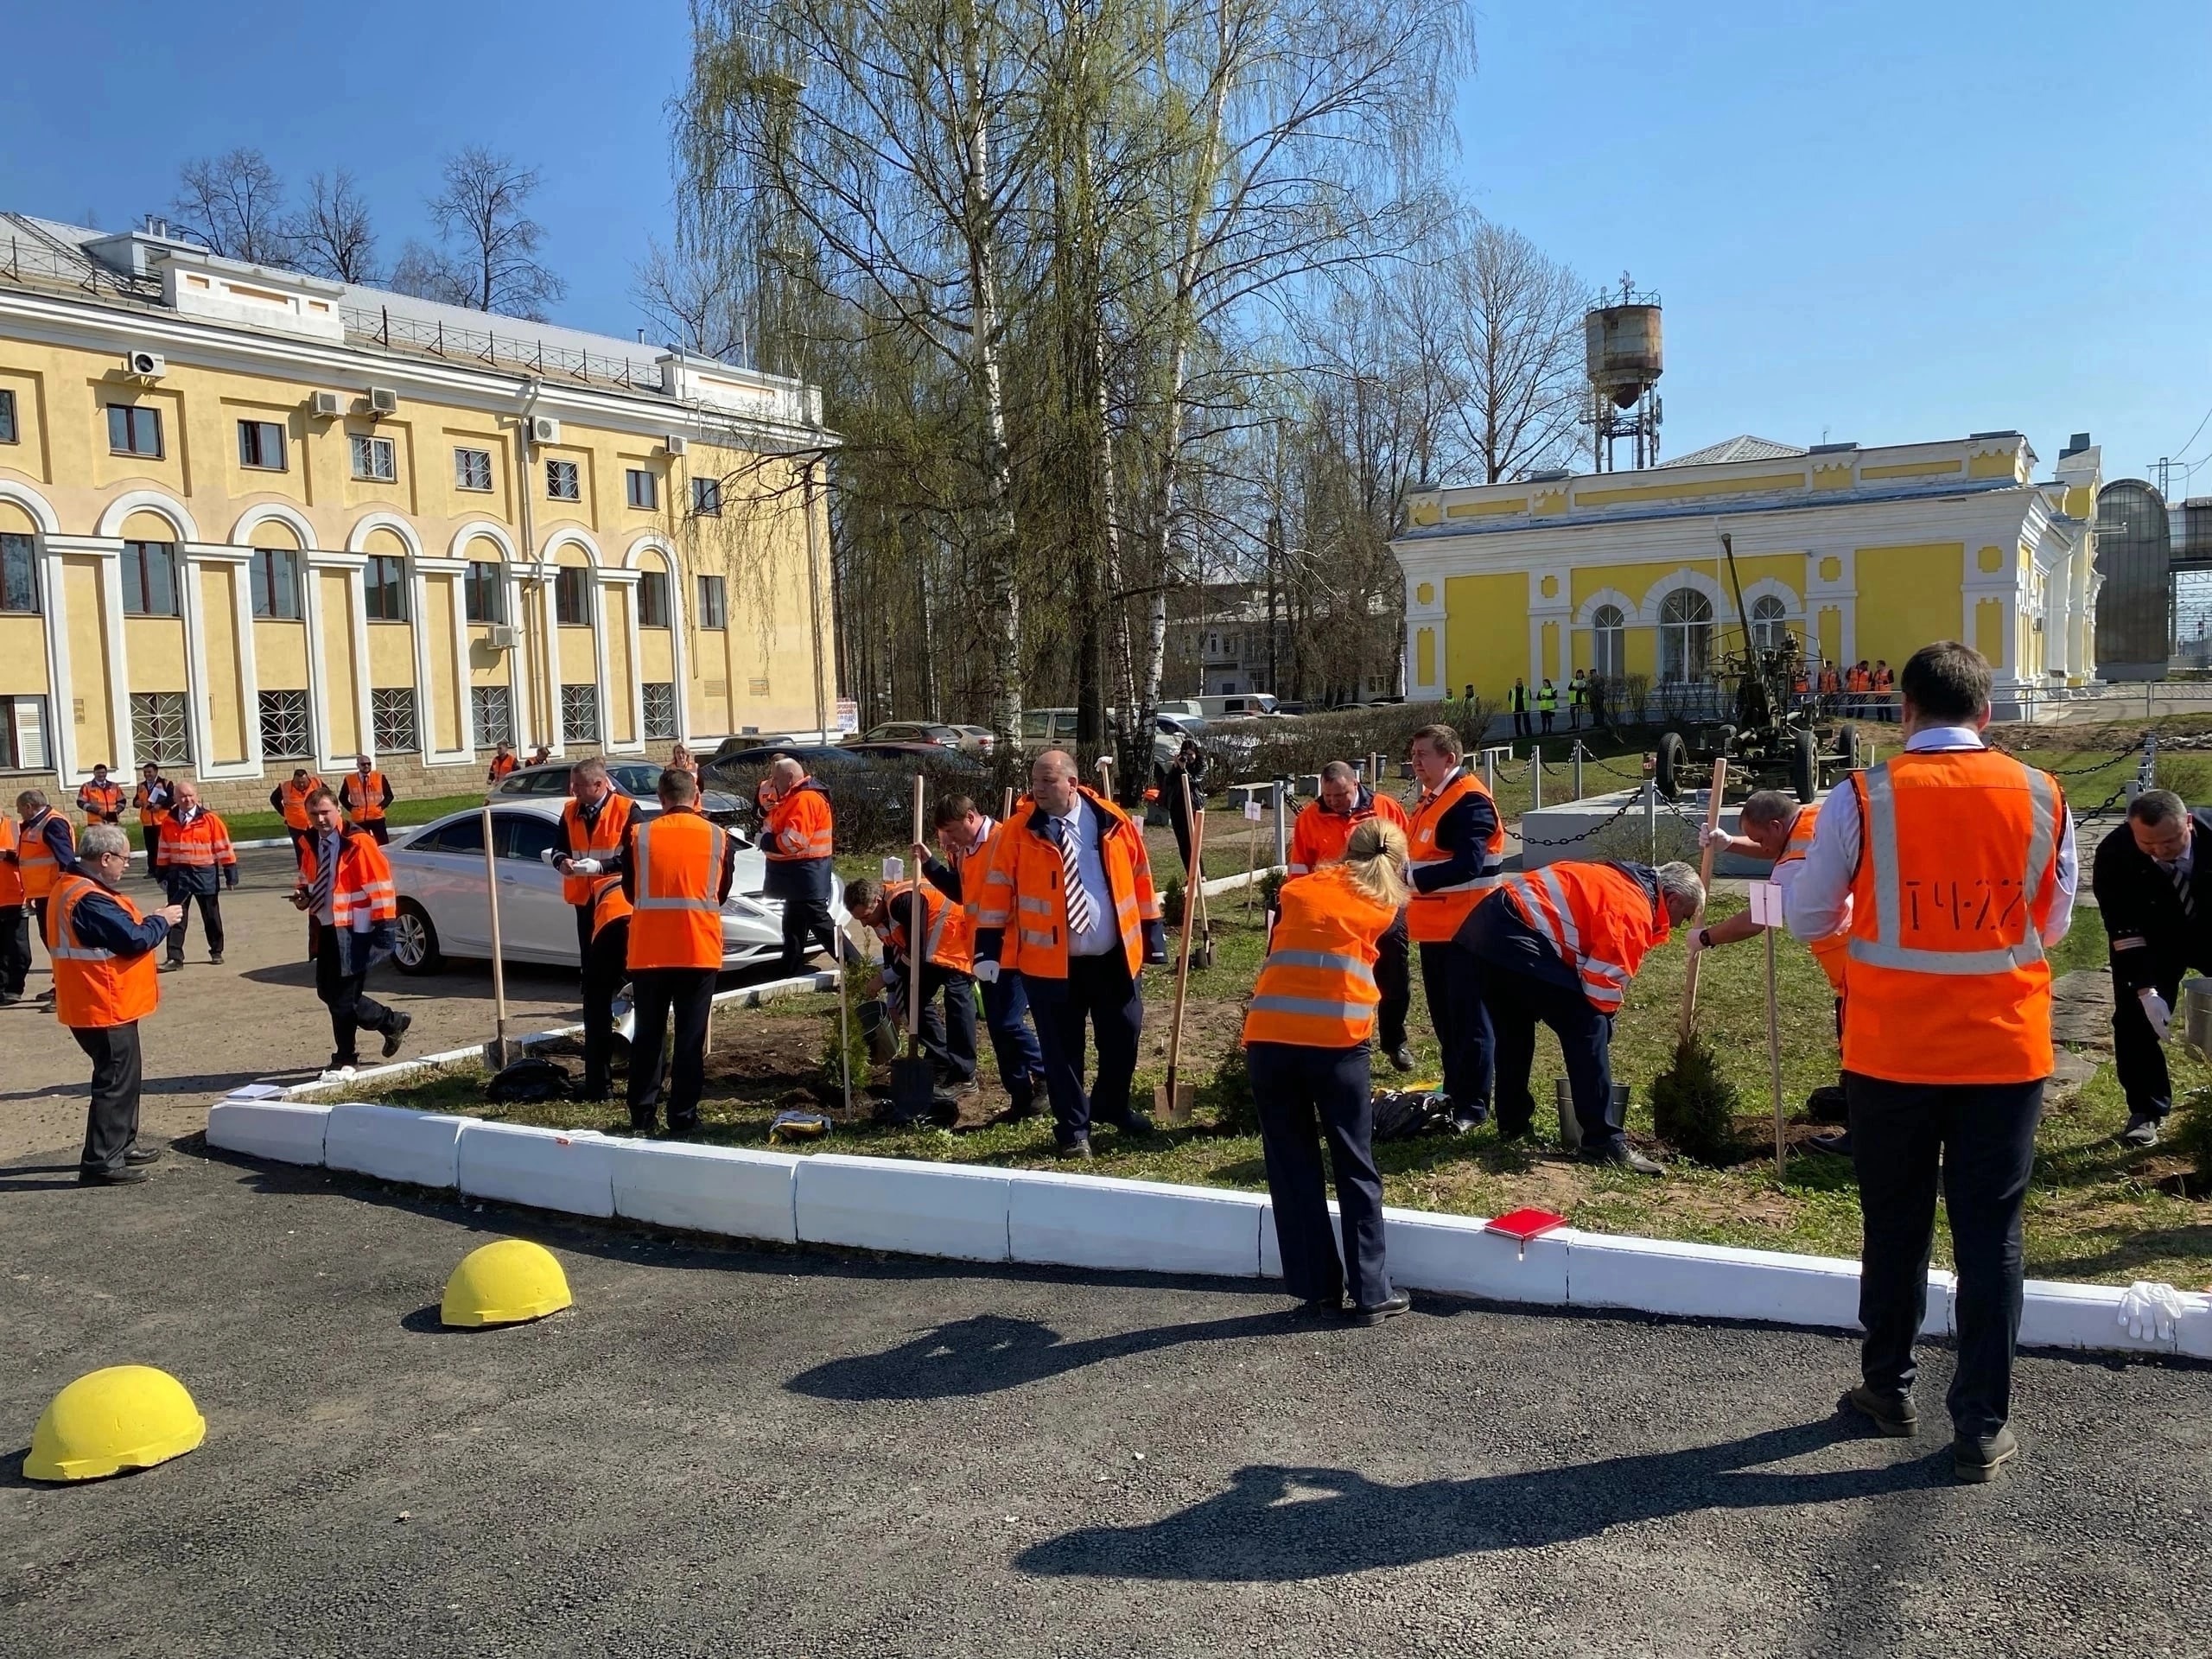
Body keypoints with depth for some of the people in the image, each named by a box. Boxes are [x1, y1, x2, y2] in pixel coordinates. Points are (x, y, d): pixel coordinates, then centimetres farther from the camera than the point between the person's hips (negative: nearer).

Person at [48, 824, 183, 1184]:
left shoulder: (74, 888, 10)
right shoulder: (89, 900, -24)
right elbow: (134, 940, -24)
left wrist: (149, 922, 2)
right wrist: (161, 920, -8)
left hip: (97, 1004, 11)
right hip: (106, 1007, -11)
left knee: (123, 1075, 21)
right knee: (116, 1080, -4)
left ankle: (121, 1145, 32)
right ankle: (101, 1162, 1)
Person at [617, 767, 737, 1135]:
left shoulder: (638, 835, -1)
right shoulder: (719, 837, -1)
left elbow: (630, 891, 11)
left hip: (648, 950, 1)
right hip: (700, 951, -1)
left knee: (647, 1035, 11)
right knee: (691, 1037, 4)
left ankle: (642, 1118, 15)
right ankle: (683, 1119, 7)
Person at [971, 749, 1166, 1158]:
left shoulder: (1113, 822, -1)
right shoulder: (1019, 831, -6)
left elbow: (1140, 876, 7)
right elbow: (998, 890, -6)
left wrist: (1153, 933, 9)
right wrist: (989, 948, -11)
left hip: (1115, 956, 2)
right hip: (1050, 961, -2)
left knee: (1124, 1034, 13)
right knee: (1062, 1046, 4)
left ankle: (1111, 1105, 37)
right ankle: (1073, 1127, 19)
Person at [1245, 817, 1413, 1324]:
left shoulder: (1296, 891, 18)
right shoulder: (1386, 907, 13)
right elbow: (1384, 971, 19)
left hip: (1268, 1038, 2)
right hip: (1338, 1041, -2)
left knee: (1291, 1170, 12)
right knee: (1356, 1170, 11)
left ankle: (1318, 1289, 17)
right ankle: (1371, 1293, 14)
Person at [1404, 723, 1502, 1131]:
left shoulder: (1470, 801, -16)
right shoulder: (1430, 799, 15)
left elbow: (1467, 865, -26)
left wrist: (1411, 877, -29)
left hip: (1464, 929, -10)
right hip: (1435, 927, 10)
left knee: (1468, 1018, -2)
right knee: (1444, 1017, 17)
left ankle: (1472, 1105, 5)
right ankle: (1453, 1092, 29)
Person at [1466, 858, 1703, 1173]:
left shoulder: (1617, 882, 25)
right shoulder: (1635, 910, -4)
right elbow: (1605, 981, -8)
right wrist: (1603, 1030, 9)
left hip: (1485, 921, 10)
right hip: (1518, 937, -10)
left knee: (1513, 1031, 25)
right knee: (1586, 1029, -5)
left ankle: (1513, 1123, 35)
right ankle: (1604, 1143, -4)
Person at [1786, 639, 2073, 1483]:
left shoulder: (1862, 798, -10)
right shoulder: (2043, 798, -3)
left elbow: (1806, 917, -1)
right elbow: (2053, 924, 10)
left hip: (1892, 1049, -1)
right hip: (2006, 1048, 1)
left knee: (1895, 1226, 15)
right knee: (1990, 1235, 8)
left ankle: (1888, 1387, 31)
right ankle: (1982, 1427, 13)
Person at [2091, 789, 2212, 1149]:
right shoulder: (2114, 855, -32)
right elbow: (2124, 931, -27)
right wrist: (2146, 990, -33)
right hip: (2151, 941, -1)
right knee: (2134, 1018, -9)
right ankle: (2145, 1112, 4)